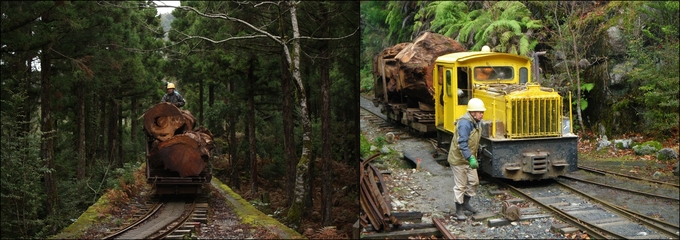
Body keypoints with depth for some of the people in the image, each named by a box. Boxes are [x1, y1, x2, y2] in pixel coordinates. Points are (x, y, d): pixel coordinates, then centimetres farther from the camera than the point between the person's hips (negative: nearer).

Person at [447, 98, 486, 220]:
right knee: (460, 185, 0)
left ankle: (465, 203, 33)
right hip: (459, 159, -9)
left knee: (474, 182, 14)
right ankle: (459, 211, 13)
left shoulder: (475, 122, 5)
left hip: (469, 159, 9)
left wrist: (473, 157, 19)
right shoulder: (465, 123, -26)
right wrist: (471, 158, -36)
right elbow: (462, 144, -31)